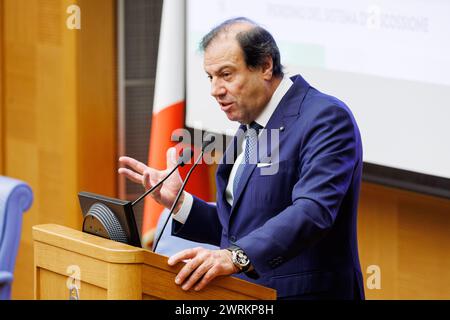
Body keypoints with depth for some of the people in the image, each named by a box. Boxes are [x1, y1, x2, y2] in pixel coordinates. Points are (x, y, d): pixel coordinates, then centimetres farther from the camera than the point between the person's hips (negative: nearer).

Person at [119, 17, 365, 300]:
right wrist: (178, 201, 4)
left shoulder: (327, 117, -10)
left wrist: (237, 256, -33)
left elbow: (313, 211, -23)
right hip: (246, 298, 7)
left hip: (302, 292, -7)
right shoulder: (250, 128, 17)